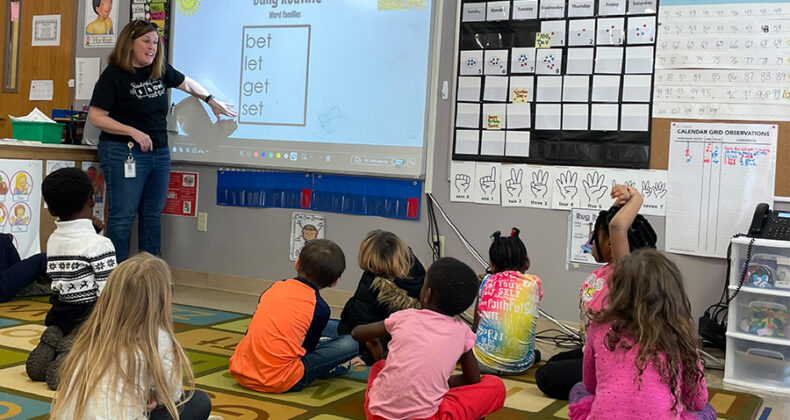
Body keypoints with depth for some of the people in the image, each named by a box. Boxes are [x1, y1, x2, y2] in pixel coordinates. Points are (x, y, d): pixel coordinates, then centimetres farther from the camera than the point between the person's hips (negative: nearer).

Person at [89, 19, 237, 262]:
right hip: (124, 153, -7)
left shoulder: (160, 70, 8)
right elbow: (96, 117, -13)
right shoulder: (113, 76, -10)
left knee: (152, 215, 11)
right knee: (123, 216, -5)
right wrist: (134, 132, -20)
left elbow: (186, 83, 28)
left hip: (159, 153, 7)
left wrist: (212, 101, 27)